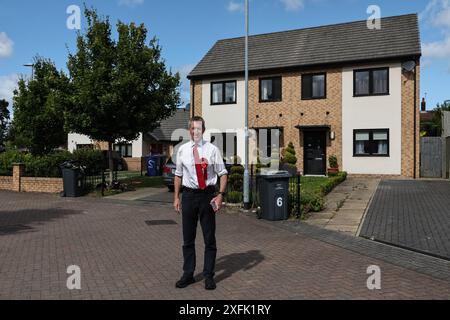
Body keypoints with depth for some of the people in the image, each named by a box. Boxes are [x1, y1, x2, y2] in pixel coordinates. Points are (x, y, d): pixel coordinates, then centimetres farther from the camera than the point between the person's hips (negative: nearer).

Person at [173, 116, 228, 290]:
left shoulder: (212, 149, -4)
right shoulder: (182, 150, 4)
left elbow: (223, 173, -3)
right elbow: (178, 174, 11)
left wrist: (220, 195, -13)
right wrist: (176, 197, 7)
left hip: (207, 195, -2)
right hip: (188, 195, 2)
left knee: (209, 238, 7)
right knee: (188, 238, 12)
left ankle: (209, 276, 22)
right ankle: (188, 274, 27)